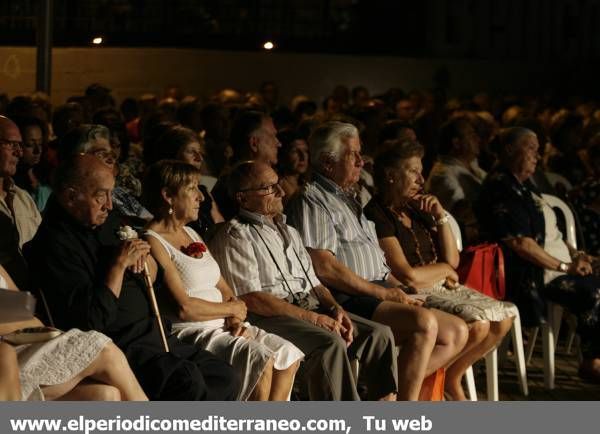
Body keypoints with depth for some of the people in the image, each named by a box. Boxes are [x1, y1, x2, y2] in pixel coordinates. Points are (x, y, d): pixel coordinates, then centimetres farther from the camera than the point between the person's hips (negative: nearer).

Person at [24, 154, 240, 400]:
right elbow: (91, 321, -22)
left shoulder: (108, 222, 15)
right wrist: (119, 264, -16)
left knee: (225, 379, -4)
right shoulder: (56, 244, -13)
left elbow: (152, 278, 27)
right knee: (188, 381, -30)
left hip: (154, 334, 9)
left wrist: (143, 257, 4)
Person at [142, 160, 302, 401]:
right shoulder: (153, 242, -9)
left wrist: (237, 319, -3)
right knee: (260, 358, -27)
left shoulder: (190, 233, 20)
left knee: (287, 355, -10)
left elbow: (225, 290, 18)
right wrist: (233, 309, -3)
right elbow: (183, 307, -17)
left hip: (223, 326, 9)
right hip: (189, 333, -9)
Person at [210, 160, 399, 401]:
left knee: (379, 334, -9)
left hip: (312, 307, 8)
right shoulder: (235, 236, -3)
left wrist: (334, 308, 1)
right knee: (330, 342, -33)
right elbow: (251, 299, -13)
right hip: (271, 316, -8)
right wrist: (313, 318, -16)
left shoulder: (288, 232, 25)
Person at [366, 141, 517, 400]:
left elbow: (453, 261, 12)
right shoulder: (377, 216, -15)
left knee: (504, 317, -1)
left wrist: (441, 217, 0)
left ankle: (451, 379, 12)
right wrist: (443, 269, -1)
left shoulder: (416, 211, 13)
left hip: (440, 289, 9)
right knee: (477, 324, -26)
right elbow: (408, 276, -21)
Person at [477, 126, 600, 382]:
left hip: (558, 264, 10)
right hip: (531, 275, -10)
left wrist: (575, 254, 6)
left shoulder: (523, 186, 17)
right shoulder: (500, 189, -14)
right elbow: (519, 243, -20)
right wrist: (564, 267, -16)